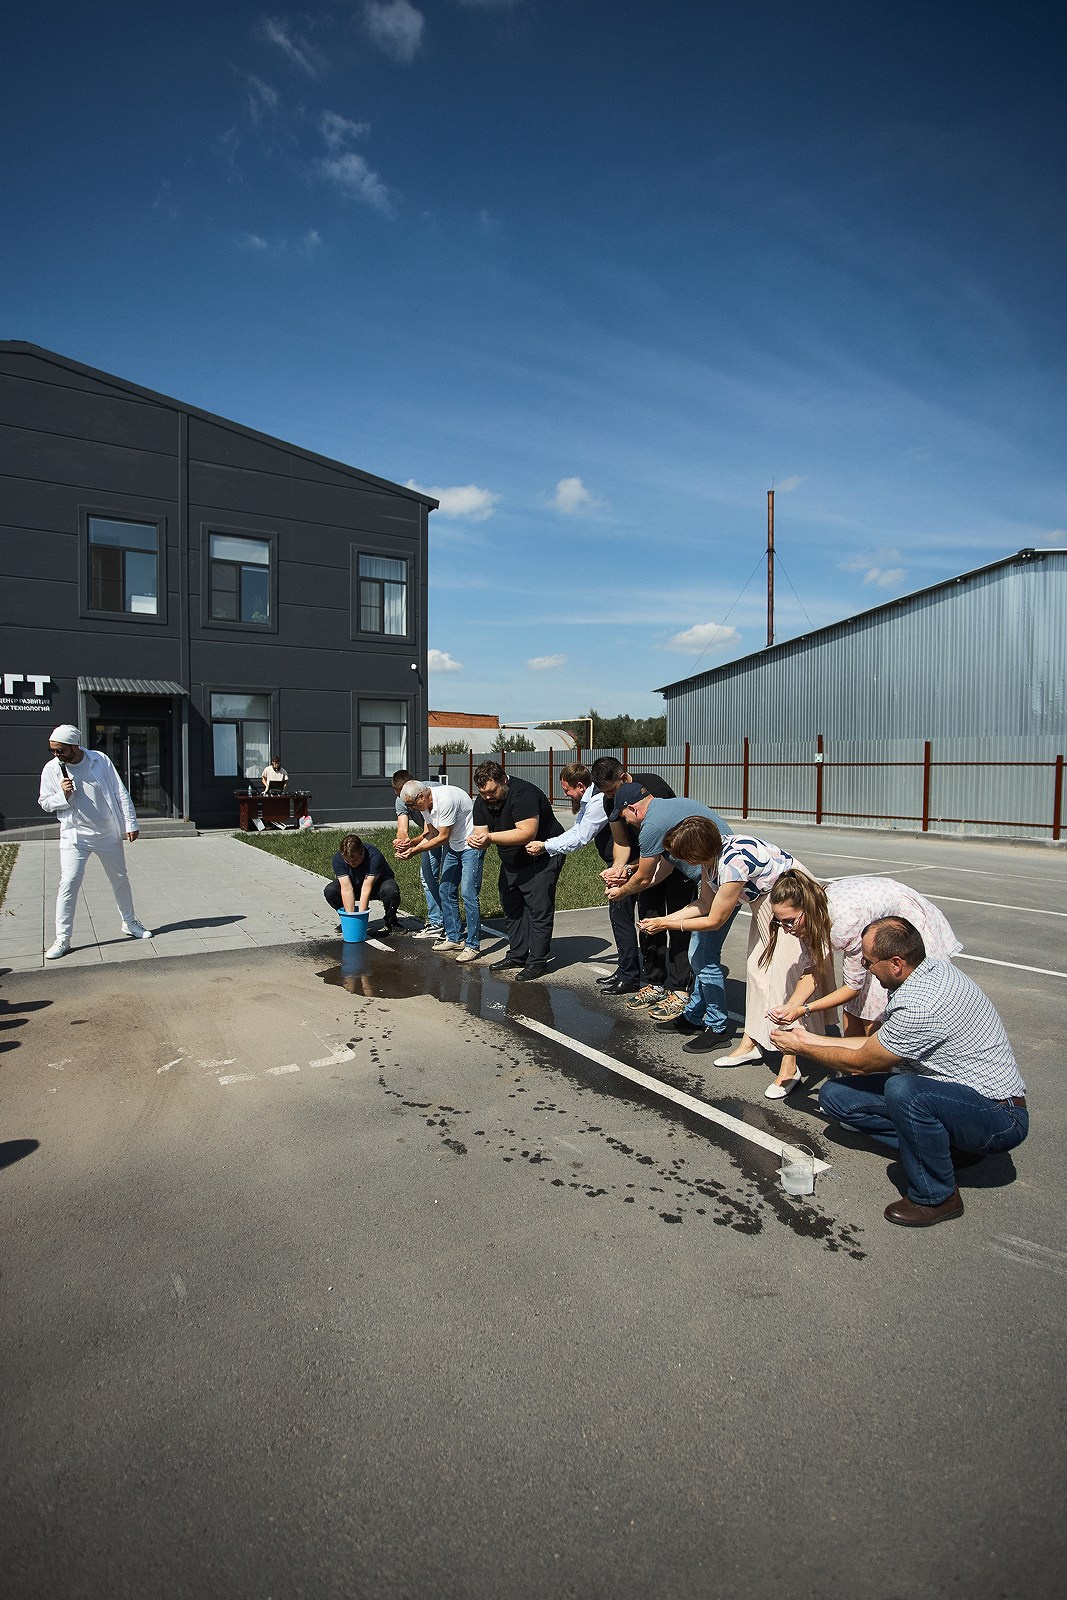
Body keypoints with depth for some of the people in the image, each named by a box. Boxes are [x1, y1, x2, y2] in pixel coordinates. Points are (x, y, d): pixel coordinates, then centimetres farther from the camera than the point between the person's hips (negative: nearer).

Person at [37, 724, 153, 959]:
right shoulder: (51, 769, -6)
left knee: (120, 880, 13)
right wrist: (63, 795, -18)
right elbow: (44, 802, 3)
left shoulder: (100, 760, -8)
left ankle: (130, 924, 31)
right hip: (74, 836, -1)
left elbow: (120, 793, -4)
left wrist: (130, 823, -6)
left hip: (108, 834, 1)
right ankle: (62, 939, 1)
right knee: (68, 885, -8)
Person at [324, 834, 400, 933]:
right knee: (329, 891, -22)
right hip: (356, 885, 3)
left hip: (377, 884, -3)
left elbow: (366, 888, -37)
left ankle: (390, 923, -11)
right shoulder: (338, 859, -24)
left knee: (390, 889, -38)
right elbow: (347, 889, -30)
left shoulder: (374, 856, -34)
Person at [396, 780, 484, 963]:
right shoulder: (424, 804, -1)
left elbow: (442, 837, -23)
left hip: (471, 845, -9)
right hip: (452, 847, 9)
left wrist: (415, 850, -18)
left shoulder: (446, 800, -29)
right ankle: (454, 938, 19)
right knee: (446, 891, 9)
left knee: (468, 894, -13)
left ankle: (473, 945, -6)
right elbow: (430, 834, 4)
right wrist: (412, 844, -14)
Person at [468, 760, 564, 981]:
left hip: (542, 857, -9)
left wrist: (490, 837, -38)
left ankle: (537, 961, -3)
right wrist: (476, 840, -28)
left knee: (538, 908, -9)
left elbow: (527, 833, -35)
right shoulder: (482, 802, -1)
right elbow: (481, 833, -3)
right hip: (512, 861, 9)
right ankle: (517, 955, 22)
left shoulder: (523, 794, -27)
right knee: (510, 907, 11)